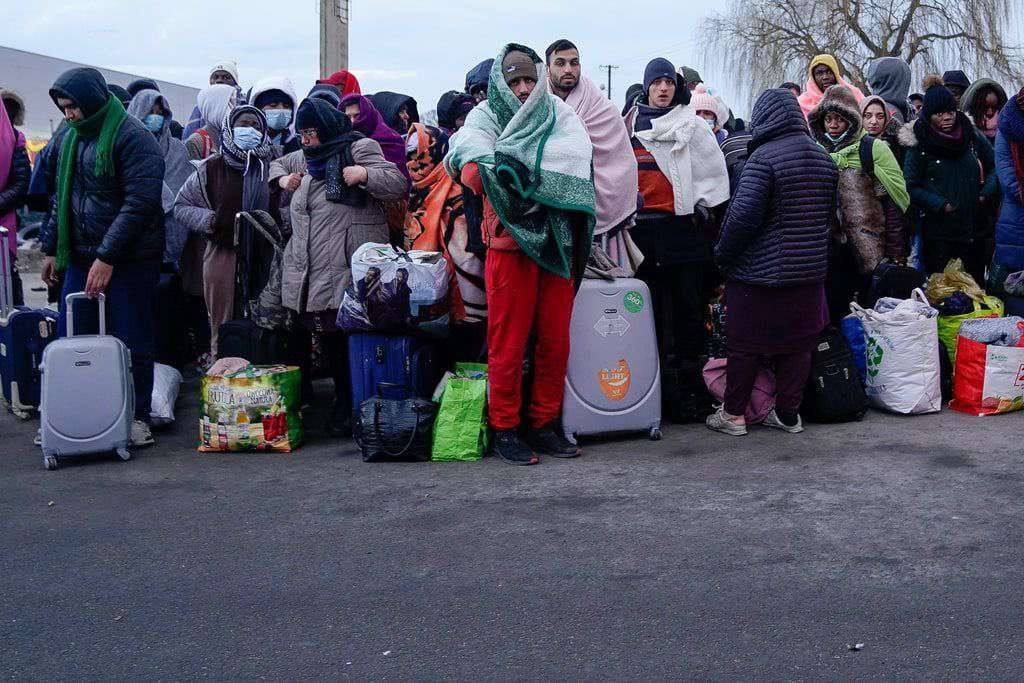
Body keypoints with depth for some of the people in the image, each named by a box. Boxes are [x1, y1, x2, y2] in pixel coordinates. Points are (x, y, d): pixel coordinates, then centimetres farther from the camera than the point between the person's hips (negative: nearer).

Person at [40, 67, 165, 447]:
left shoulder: (132, 138, -12)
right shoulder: (68, 138, 12)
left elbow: (140, 202, -19)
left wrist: (107, 256, -21)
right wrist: (51, 248, 16)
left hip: (129, 260, -7)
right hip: (79, 258, 7)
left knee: (131, 342, 2)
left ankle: (137, 417, 15)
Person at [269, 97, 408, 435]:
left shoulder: (359, 148, -1)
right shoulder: (306, 158, 21)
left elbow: (398, 184, -8)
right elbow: (277, 164, 40)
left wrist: (364, 174, -21)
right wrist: (282, 179, 19)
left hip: (348, 272, -7)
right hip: (311, 275, 7)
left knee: (352, 340, -7)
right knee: (330, 342, 10)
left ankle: (353, 410, 3)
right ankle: (343, 405, 21)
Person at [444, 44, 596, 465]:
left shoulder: (559, 117, 15)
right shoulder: (486, 116, 7)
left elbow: (581, 157, -3)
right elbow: (467, 157, -11)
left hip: (557, 242, 4)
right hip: (511, 241, -4)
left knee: (556, 340, 7)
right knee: (509, 342, -1)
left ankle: (544, 424, 19)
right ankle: (504, 429, 10)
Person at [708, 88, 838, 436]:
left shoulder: (764, 157, -16)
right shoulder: (823, 157, 8)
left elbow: (743, 214, -21)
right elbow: (831, 211, 17)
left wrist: (722, 254, -9)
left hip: (761, 273, -6)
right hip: (810, 271, 6)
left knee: (745, 344, 5)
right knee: (798, 345, 11)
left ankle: (733, 415, 12)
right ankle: (788, 414, 18)